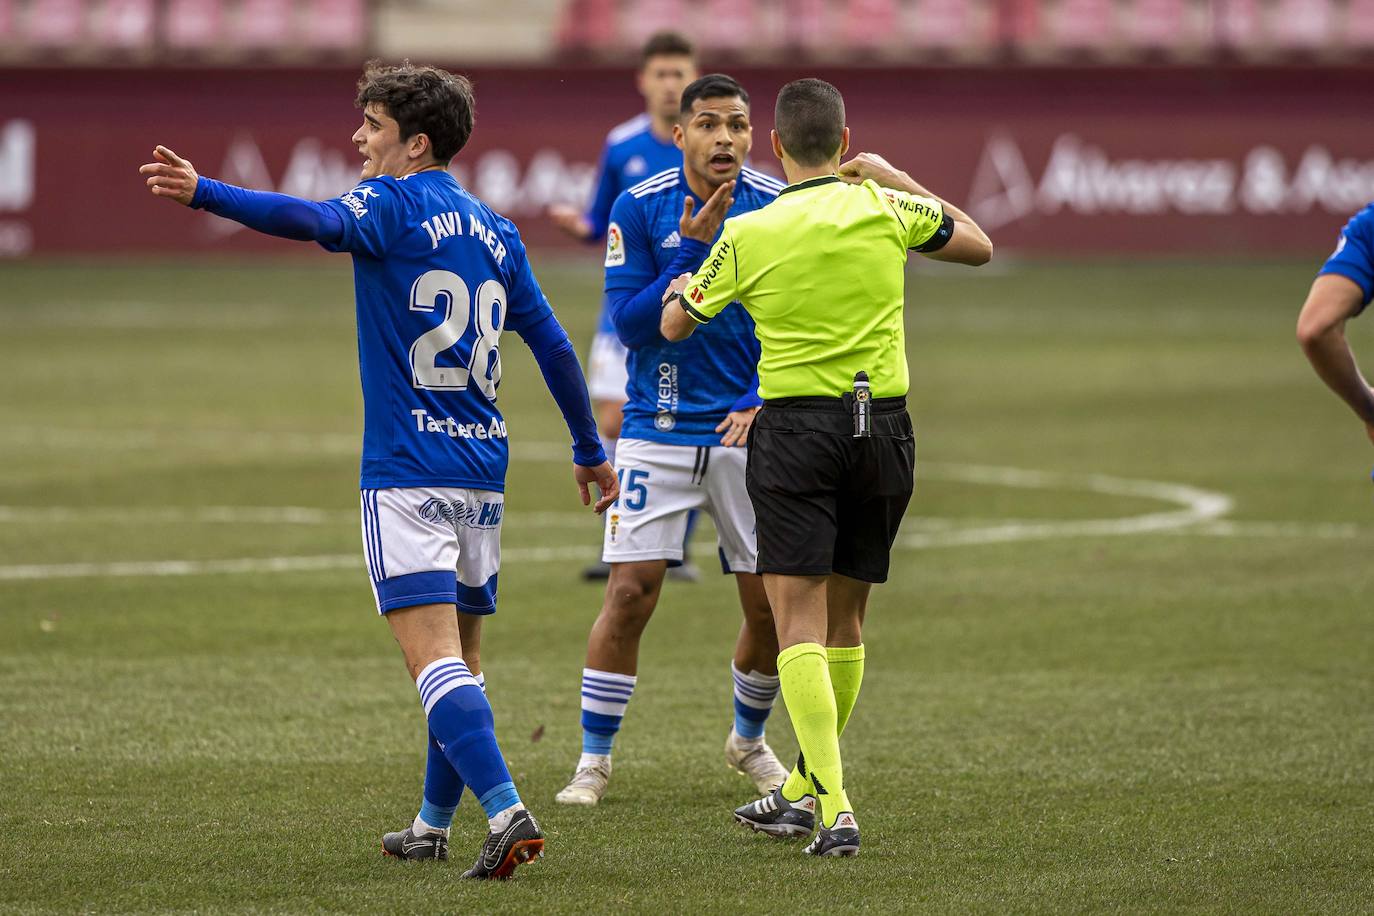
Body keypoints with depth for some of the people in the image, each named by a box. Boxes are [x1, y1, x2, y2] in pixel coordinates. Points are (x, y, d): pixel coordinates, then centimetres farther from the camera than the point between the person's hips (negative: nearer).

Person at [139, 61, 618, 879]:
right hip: (482, 468, 7)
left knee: (434, 656, -14)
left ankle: (507, 811, -28)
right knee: (464, 656, 17)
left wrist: (205, 193, -40)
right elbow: (554, 346, 18)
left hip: (406, 472, -7)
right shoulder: (496, 233, 14)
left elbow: (315, 221, -28)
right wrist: (591, 450, 28)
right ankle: (433, 827, 29)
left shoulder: (392, 206, -6)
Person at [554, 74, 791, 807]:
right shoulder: (638, 209, -5)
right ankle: (594, 760, 2)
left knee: (772, 603, 3)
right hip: (656, 433, -2)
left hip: (746, 431, 2)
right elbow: (631, 323, -10)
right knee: (630, 592, -9)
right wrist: (692, 247, -19)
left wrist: (761, 402, -10)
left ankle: (749, 740, 29)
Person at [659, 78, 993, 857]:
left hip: (795, 425, -3)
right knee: (846, 619, 15)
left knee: (800, 624, -6)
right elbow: (978, 246, 17)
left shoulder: (748, 236, -6)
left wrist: (680, 289, 31)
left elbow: (676, 327, 8)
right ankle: (807, 791, 29)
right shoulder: (884, 209, -1)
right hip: (884, 426, 3)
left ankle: (834, 810, -20)